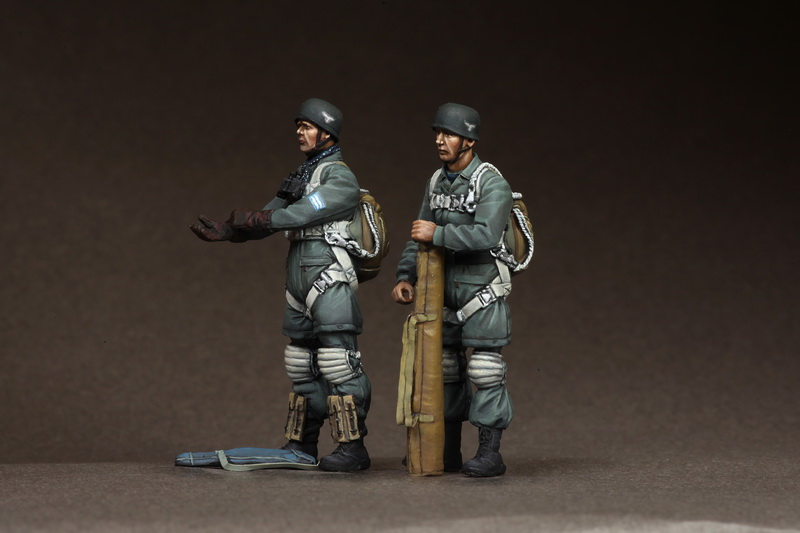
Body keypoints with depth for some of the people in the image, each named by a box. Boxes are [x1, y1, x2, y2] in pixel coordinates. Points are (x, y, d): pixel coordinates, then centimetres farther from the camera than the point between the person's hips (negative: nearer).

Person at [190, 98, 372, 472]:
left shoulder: (339, 178, -8)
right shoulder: (301, 177, 19)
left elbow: (304, 213, -20)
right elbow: (270, 219, 17)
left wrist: (255, 219, -15)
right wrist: (222, 231, 4)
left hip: (330, 285, -9)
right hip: (300, 287, 9)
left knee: (338, 364, -13)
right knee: (302, 367, 12)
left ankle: (352, 448, -13)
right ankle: (301, 445, 18)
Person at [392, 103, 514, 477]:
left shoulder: (492, 184, -15)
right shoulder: (437, 182, 9)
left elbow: (486, 235, -29)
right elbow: (421, 236, 13)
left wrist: (437, 234, -26)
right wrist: (406, 277, 1)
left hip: (483, 291, -7)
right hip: (444, 291, 7)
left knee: (485, 371, -8)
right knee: (445, 370, 10)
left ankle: (489, 455, -5)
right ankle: (448, 453, 18)